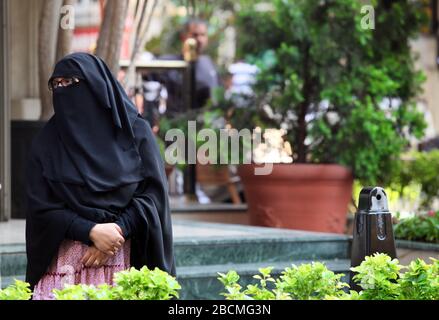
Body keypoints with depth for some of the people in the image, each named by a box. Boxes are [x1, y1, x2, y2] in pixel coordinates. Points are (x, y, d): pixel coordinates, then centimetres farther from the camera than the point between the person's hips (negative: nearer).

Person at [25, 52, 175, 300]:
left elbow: (153, 191, -2)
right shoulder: (47, 142, 5)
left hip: (126, 255, -1)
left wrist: (118, 231, -15)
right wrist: (91, 231, -14)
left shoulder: (135, 131, 3)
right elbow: (41, 205, -1)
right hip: (64, 259, 1)